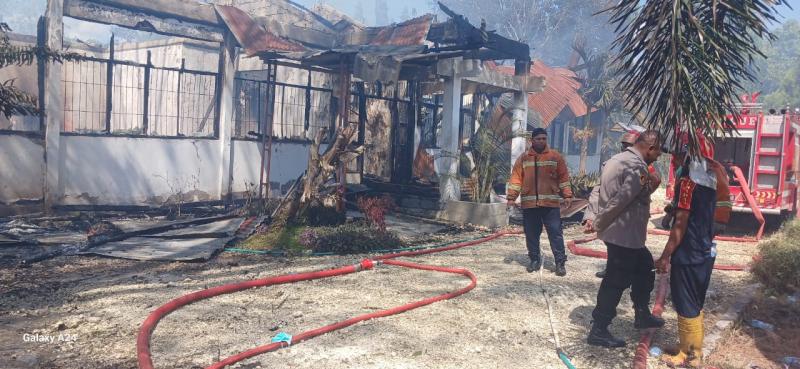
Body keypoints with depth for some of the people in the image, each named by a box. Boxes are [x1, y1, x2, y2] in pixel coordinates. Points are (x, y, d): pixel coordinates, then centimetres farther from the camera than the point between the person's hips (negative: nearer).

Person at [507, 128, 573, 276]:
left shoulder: (556, 157, 5)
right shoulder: (523, 158, 7)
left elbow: (563, 177, 5)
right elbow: (516, 178, 4)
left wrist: (567, 195, -2)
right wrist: (511, 197, -2)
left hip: (550, 203, -1)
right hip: (529, 203, 1)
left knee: (555, 233, -1)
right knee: (531, 234, 8)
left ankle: (560, 263, 5)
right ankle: (535, 260, 21)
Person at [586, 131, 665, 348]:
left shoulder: (617, 159, 12)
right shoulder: (637, 168, -19)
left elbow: (604, 193, 9)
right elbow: (620, 201, -23)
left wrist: (599, 221, 3)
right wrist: (599, 224, -12)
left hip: (616, 232, 10)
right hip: (624, 234, -10)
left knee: (645, 267, 24)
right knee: (616, 281, -1)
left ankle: (642, 315, 37)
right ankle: (598, 331, 7)